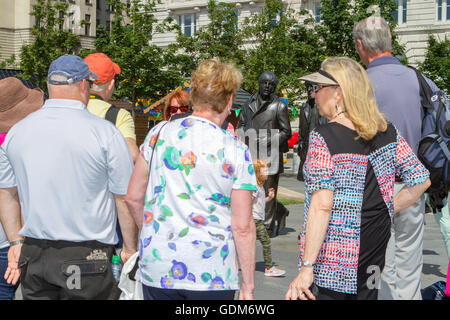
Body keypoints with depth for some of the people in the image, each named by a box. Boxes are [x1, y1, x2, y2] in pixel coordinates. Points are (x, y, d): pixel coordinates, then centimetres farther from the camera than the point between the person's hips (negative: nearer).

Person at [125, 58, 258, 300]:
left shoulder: (159, 134, 0)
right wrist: (247, 286, 1)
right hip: (211, 276, -3)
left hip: (156, 267, 3)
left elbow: (133, 198, 7)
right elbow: (243, 227, -8)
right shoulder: (235, 151, -8)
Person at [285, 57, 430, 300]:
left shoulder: (323, 137, -15)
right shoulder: (387, 132, 3)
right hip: (375, 244, 7)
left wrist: (306, 268, -21)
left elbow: (322, 205, -22)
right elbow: (421, 180, 7)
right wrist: (387, 210, 13)